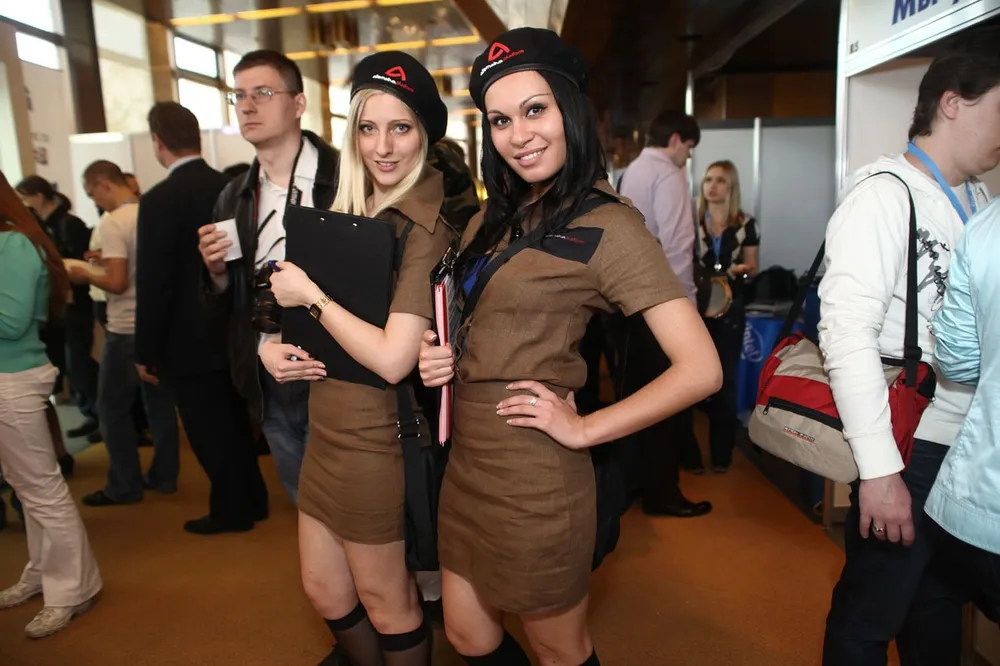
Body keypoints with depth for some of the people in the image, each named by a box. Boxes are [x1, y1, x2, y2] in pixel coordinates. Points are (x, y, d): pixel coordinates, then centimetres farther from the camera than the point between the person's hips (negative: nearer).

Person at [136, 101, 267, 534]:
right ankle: (252, 500, 33)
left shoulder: (160, 200, -18)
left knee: (208, 431, 8)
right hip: (233, 332, 7)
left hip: (190, 341, -7)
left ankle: (232, 511, 22)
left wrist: (146, 351, -8)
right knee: (234, 422, 20)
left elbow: (153, 283, -18)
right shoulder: (230, 188, 0)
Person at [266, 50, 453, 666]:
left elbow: (392, 359, -26)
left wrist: (311, 296, -16)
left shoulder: (426, 227, -18)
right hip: (327, 428, 8)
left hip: (376, 437, -8)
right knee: (324, 590, 22)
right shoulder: (353, 210, 6)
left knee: (383, 600, 14)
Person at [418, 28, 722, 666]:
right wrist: (439, 356, -2)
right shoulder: (491, 221, 9)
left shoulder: (607, 224, -14)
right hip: (466, 464, 7)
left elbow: (701, 370, -19)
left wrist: (583, 429, -15)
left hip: (535, 480, -7)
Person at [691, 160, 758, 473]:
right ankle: (691, 452, 12)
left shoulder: (745, 224, 3)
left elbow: (752, 268, 8)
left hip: (729, 310, 1)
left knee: (725, 380, 7)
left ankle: (721, 454, 18)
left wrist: (742, 269, -13)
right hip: (694, 307, 0)